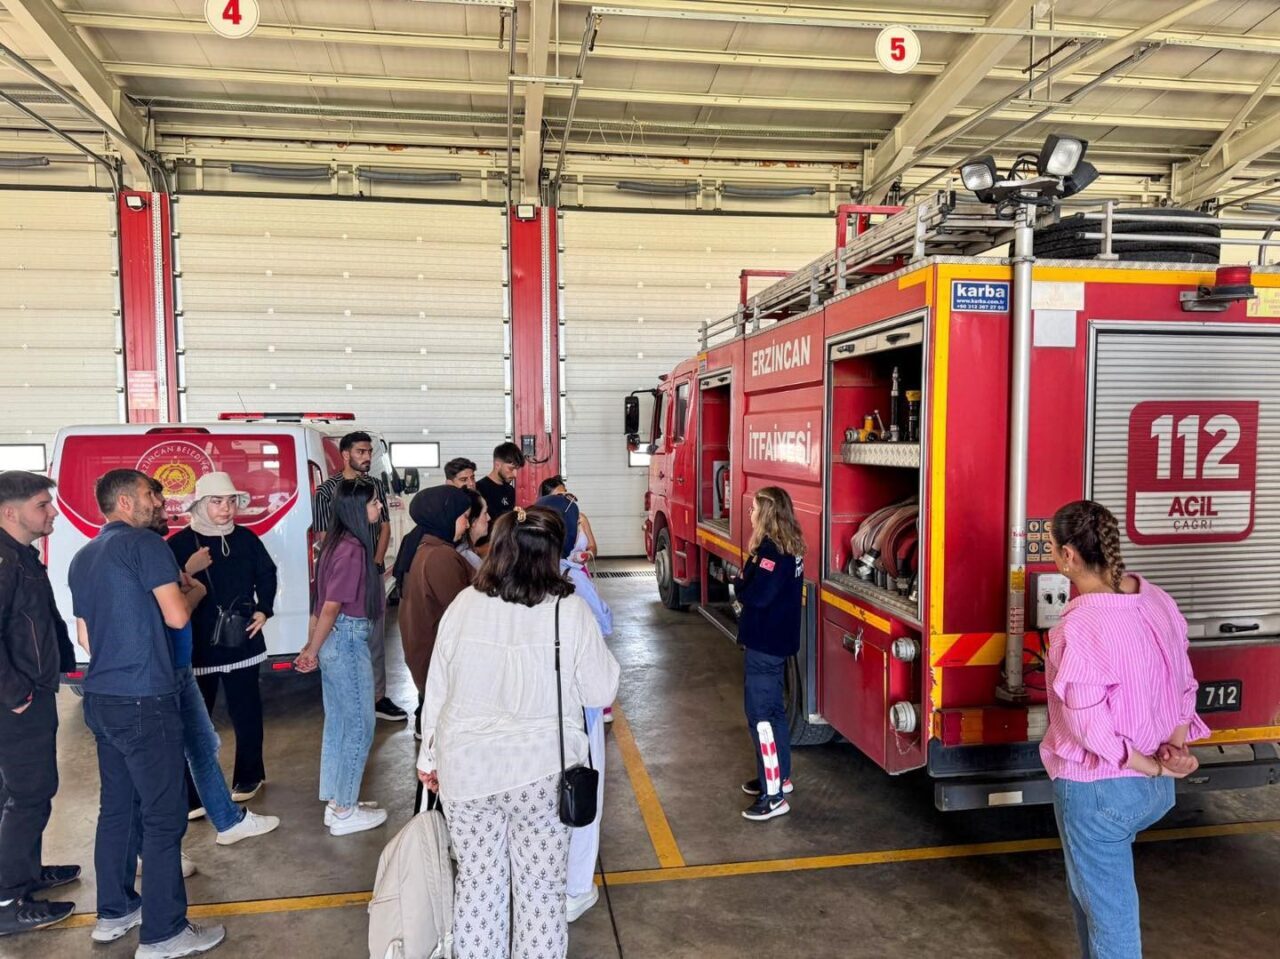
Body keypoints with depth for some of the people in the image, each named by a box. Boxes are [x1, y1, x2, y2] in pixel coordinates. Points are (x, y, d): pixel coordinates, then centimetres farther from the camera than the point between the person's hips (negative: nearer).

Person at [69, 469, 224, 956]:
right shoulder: (145, 544, -13)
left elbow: (84, 636, 19)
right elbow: (177, 616, -16)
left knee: (117, 806, 18)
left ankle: (114, 912, 29)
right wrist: (190, 590, 3)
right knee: (163, 815, -1)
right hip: (145, 701, -9)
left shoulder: (83, 558, 14)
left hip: (100, 698, 9)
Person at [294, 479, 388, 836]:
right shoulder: (353, 550, -20)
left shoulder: (337, 543, 7)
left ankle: (336, 801, 28)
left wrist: (313, 646, 14)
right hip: (348, 642, -9)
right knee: (359, 726, 3)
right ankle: (344, 812, 14)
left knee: (338, 723, 17)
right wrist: (312, 651, -9)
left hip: (336, 640, 9)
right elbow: (331, 606, -18)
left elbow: (323, 602, 11)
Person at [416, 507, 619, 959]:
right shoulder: (570, 610, -13)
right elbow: (601, 691, -6)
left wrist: (430, 757, 15)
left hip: (465, 768, 3)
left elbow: (436, 690, 3)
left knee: (477, 880, 17)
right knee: (540, 888, 12)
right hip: (541, 770, -2)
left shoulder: (464, 604, -5)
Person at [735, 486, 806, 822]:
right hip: (778, 641, 10)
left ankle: (773, 797, 1)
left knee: (760, 716, -4)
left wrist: (739, 584, -8)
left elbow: (756, 595, -28)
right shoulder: (789, 547, 9)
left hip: (764, 645, -10)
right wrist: (745, 585, -5)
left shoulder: (772, 550, -22)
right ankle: (780, 776, 35)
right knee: (773, 710, 21)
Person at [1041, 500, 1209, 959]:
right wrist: (1174, 746, -4)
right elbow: (1183, 684, 5)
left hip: (1097, 789, -8)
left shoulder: (1081, 625, -27)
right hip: (1153, 787, 8)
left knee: (1107, 910, 11)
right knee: (1091, 888, 29)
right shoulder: (1157, 599, -2)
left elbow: (1088, 723, -25)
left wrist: (1149, 765, -13)